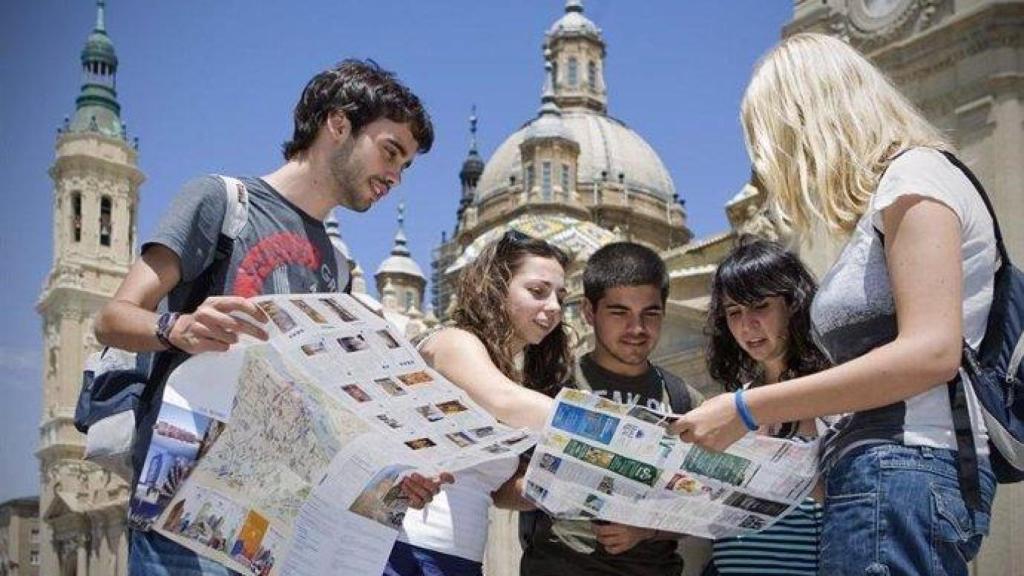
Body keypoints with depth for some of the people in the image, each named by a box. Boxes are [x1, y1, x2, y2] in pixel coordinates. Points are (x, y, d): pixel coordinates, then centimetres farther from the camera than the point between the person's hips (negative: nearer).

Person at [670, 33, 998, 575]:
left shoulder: (914, 174, -4)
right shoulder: (879, 208, 23)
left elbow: (930, 353, -17)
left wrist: (748, 409, -15)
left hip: (902, 471, -9)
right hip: (885, 474, 9)